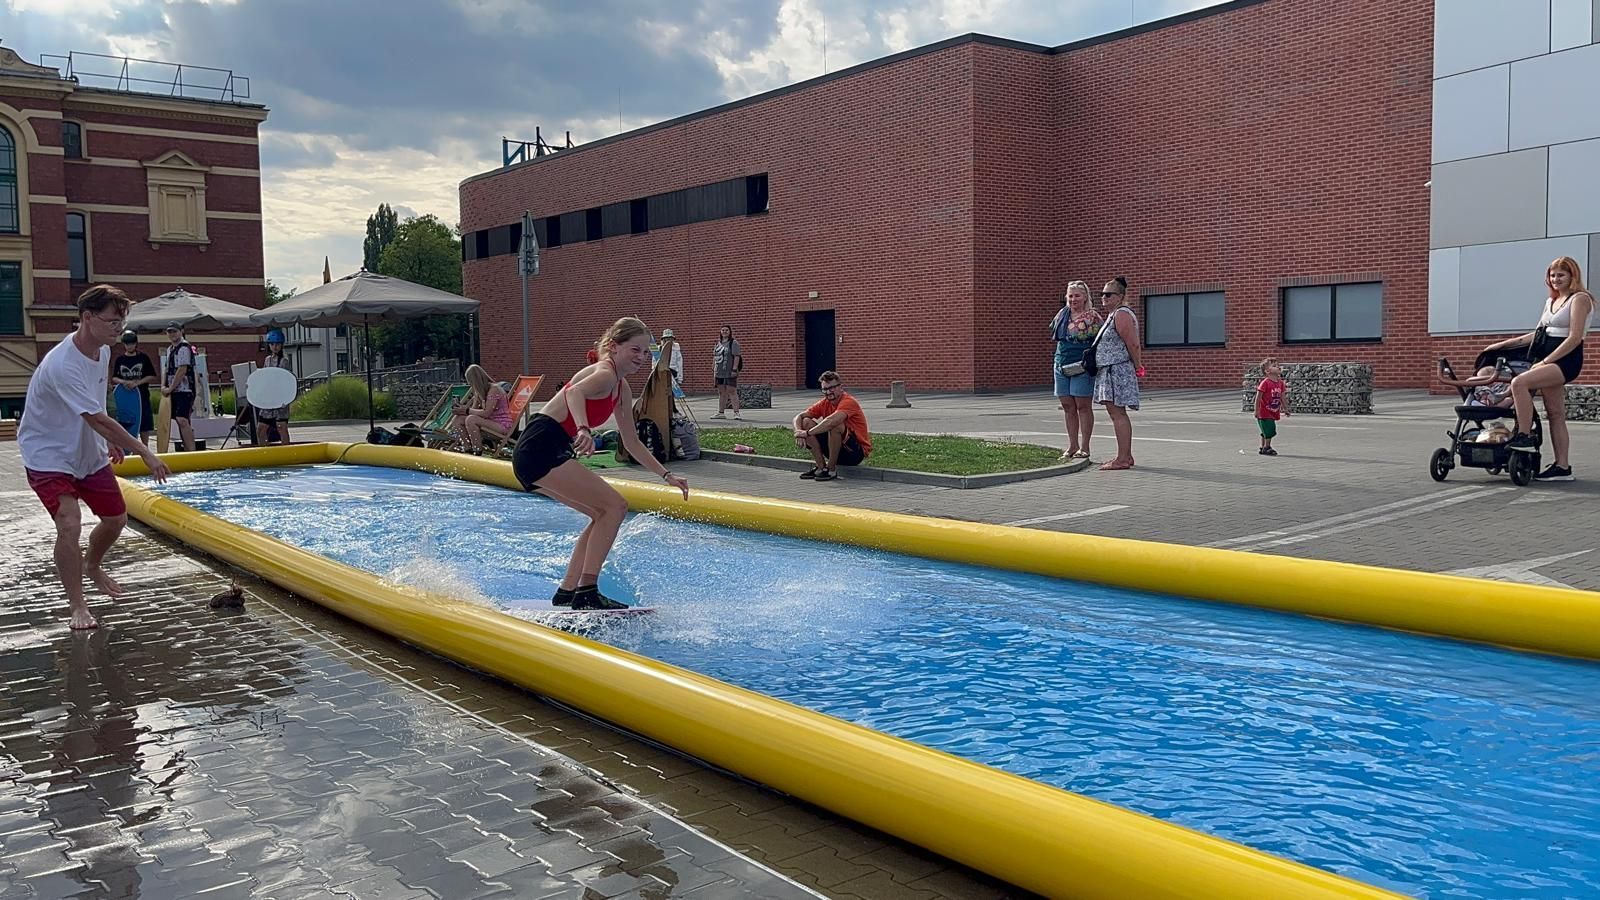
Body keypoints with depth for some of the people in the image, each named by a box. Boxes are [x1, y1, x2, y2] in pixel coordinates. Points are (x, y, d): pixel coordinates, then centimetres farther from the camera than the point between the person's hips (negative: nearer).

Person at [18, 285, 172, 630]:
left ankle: (91, 566, 45)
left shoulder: (103, 351, -2)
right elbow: (97, 419, -32)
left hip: (87, 452, 8)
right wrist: (144, 453, -28)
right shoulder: (62, 365, -31)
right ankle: (77, 606, -10)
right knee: (69, 524, -23)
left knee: (116, 518, 14)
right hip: (48, 455, -8)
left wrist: (110, 442, 17)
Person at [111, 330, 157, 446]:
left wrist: (137, 382, -14)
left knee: (144, 428, 2)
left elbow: (152, 377, 0)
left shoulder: (143, 357, 3)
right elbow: (113, 378, 9)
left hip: (142, 397, -1)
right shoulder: (119, 360, 8)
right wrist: (123, 382, -13)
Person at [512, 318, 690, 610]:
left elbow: (631, 442, 25)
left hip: (549, 454, 10)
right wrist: (583, 430, -54)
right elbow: (575, 392, -36)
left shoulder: (622, 388, 17)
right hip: (540, 447, -10)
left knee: (604, 515, 15)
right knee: (615, 506, -11)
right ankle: (586, 593, -10)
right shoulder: (604, 374, -12)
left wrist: (666, 475, 24)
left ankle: (566, 593, 19)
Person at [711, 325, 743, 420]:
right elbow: (714, 357, 20)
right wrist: (713, 369, 14)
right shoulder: (718, 343, 16)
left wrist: (734, 369, -18)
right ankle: (720, 412, 16)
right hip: (719, 372, 7)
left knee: (732, 391, -9)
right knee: (721, 393, 11)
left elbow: (737, 357, -11)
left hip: (730, 372, -7)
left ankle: (736, 413, -9)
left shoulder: (733, 343, -4)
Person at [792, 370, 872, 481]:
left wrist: (807, 433, -30)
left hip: (858, 452, -7)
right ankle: (821, 468, -6)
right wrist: (799, 432, -21)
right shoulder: (824, 403, 3)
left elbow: (831, 421, -37)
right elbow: (799, 417, 1)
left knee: (835, 425, -34)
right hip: (838, 452, 7)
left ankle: (831, 470, -19)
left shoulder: (848, 402, -19)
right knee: (807, 422, -4)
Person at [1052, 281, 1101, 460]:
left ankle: (1084, 447, 4)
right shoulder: (1062, 314, 11)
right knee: (1068, 407, 9)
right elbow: (1056, 334, 25)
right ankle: (1072, 446, 17)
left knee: (1083, 406, -2)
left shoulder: (1092, 316, -6)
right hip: (1061, 364, 6)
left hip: (1082, 366, -6)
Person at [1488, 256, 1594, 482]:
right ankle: (1562, 467, 6)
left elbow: (1574, 337, -14)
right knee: (1555, 415, 5)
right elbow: (1539, 334, 24)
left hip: (1566, 359, -8)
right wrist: (1504, 344, 17)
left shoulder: (1580, 299, -5)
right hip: (1549, 361, 8)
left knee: (1519, 382, -27)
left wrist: (1545, 361, -18)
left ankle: (1523, 437, -21)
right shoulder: (1551, 301, 20)